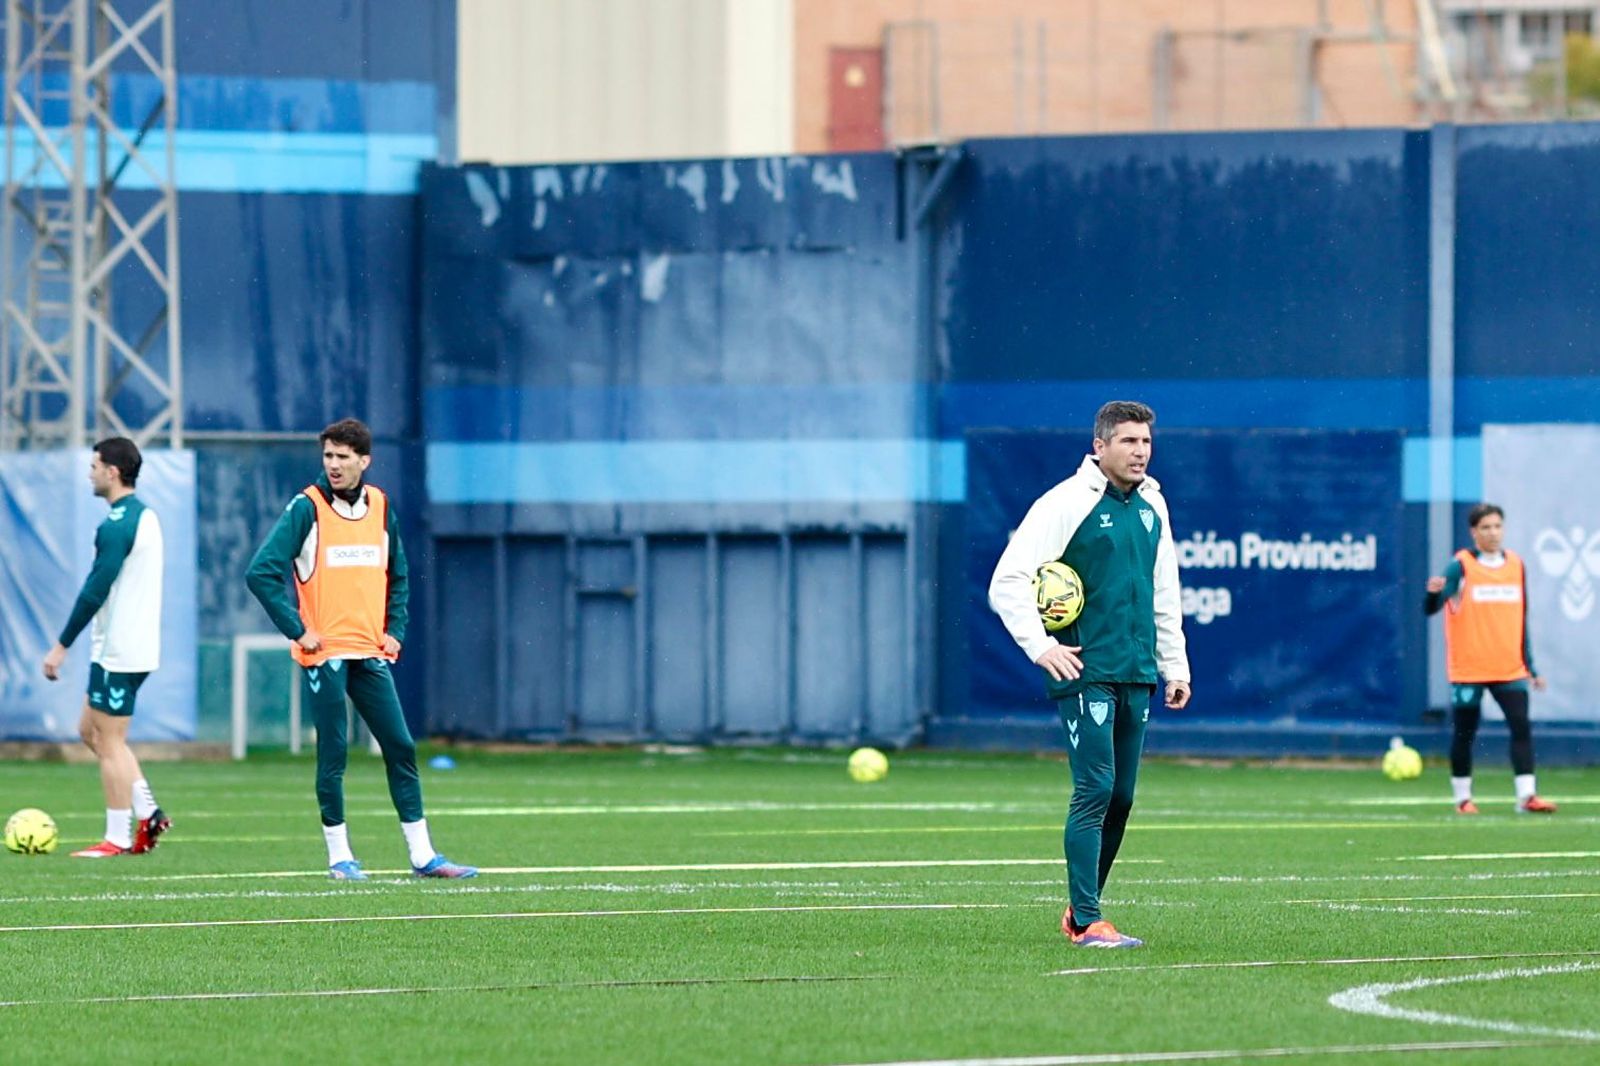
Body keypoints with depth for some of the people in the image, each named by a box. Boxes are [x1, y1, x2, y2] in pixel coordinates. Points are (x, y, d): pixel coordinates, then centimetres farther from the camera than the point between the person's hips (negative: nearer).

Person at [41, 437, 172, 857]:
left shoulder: (117, 525, -17)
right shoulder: (146, 516, 13)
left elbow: (95, 591, -21)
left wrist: (62, 645, -16)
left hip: (117, 651, -10)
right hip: (138, 646, 10)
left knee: (109, 742, -2)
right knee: (92, 730, 17)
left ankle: (117, 838, 1)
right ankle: (147, 813, 11)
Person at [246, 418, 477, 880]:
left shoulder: (380, 507, 8)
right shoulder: (307, 508, -7)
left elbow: (398, 576, 21)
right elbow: (262, 573, -12)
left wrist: (395, 630, 8)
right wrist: (296, 631, -13)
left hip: (371, 652, 5)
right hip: (324, 653, -5)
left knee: (400, 748, 3)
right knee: (332, 755, -1)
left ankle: (422, 855, 7)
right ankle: (339, 856, 8)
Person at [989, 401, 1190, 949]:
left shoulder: (1151, 507, 13)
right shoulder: (1066, 504, -8)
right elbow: (1007, 581, -11)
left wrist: (1174, 664, 19)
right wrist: (1040, 646, -20)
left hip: (1136, 677, 7)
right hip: (1085, 673, -7)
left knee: (1120, 799, 9)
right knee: (1094, 791, -12)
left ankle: (1081, 910, 21)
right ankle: (1087, 922, -10)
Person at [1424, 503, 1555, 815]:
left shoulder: (1515, 565, 9)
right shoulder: (1461, 566, -5)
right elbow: (1430, 608, -15)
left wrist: (1530, 665, 14)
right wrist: (1434, 592, -38)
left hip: (1509, 669, 3)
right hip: (1468, 669, -3)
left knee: (1521, 726, -10)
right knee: (1464, 733, 4)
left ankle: (1526, 796, -10)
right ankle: (1462, 798, 16)